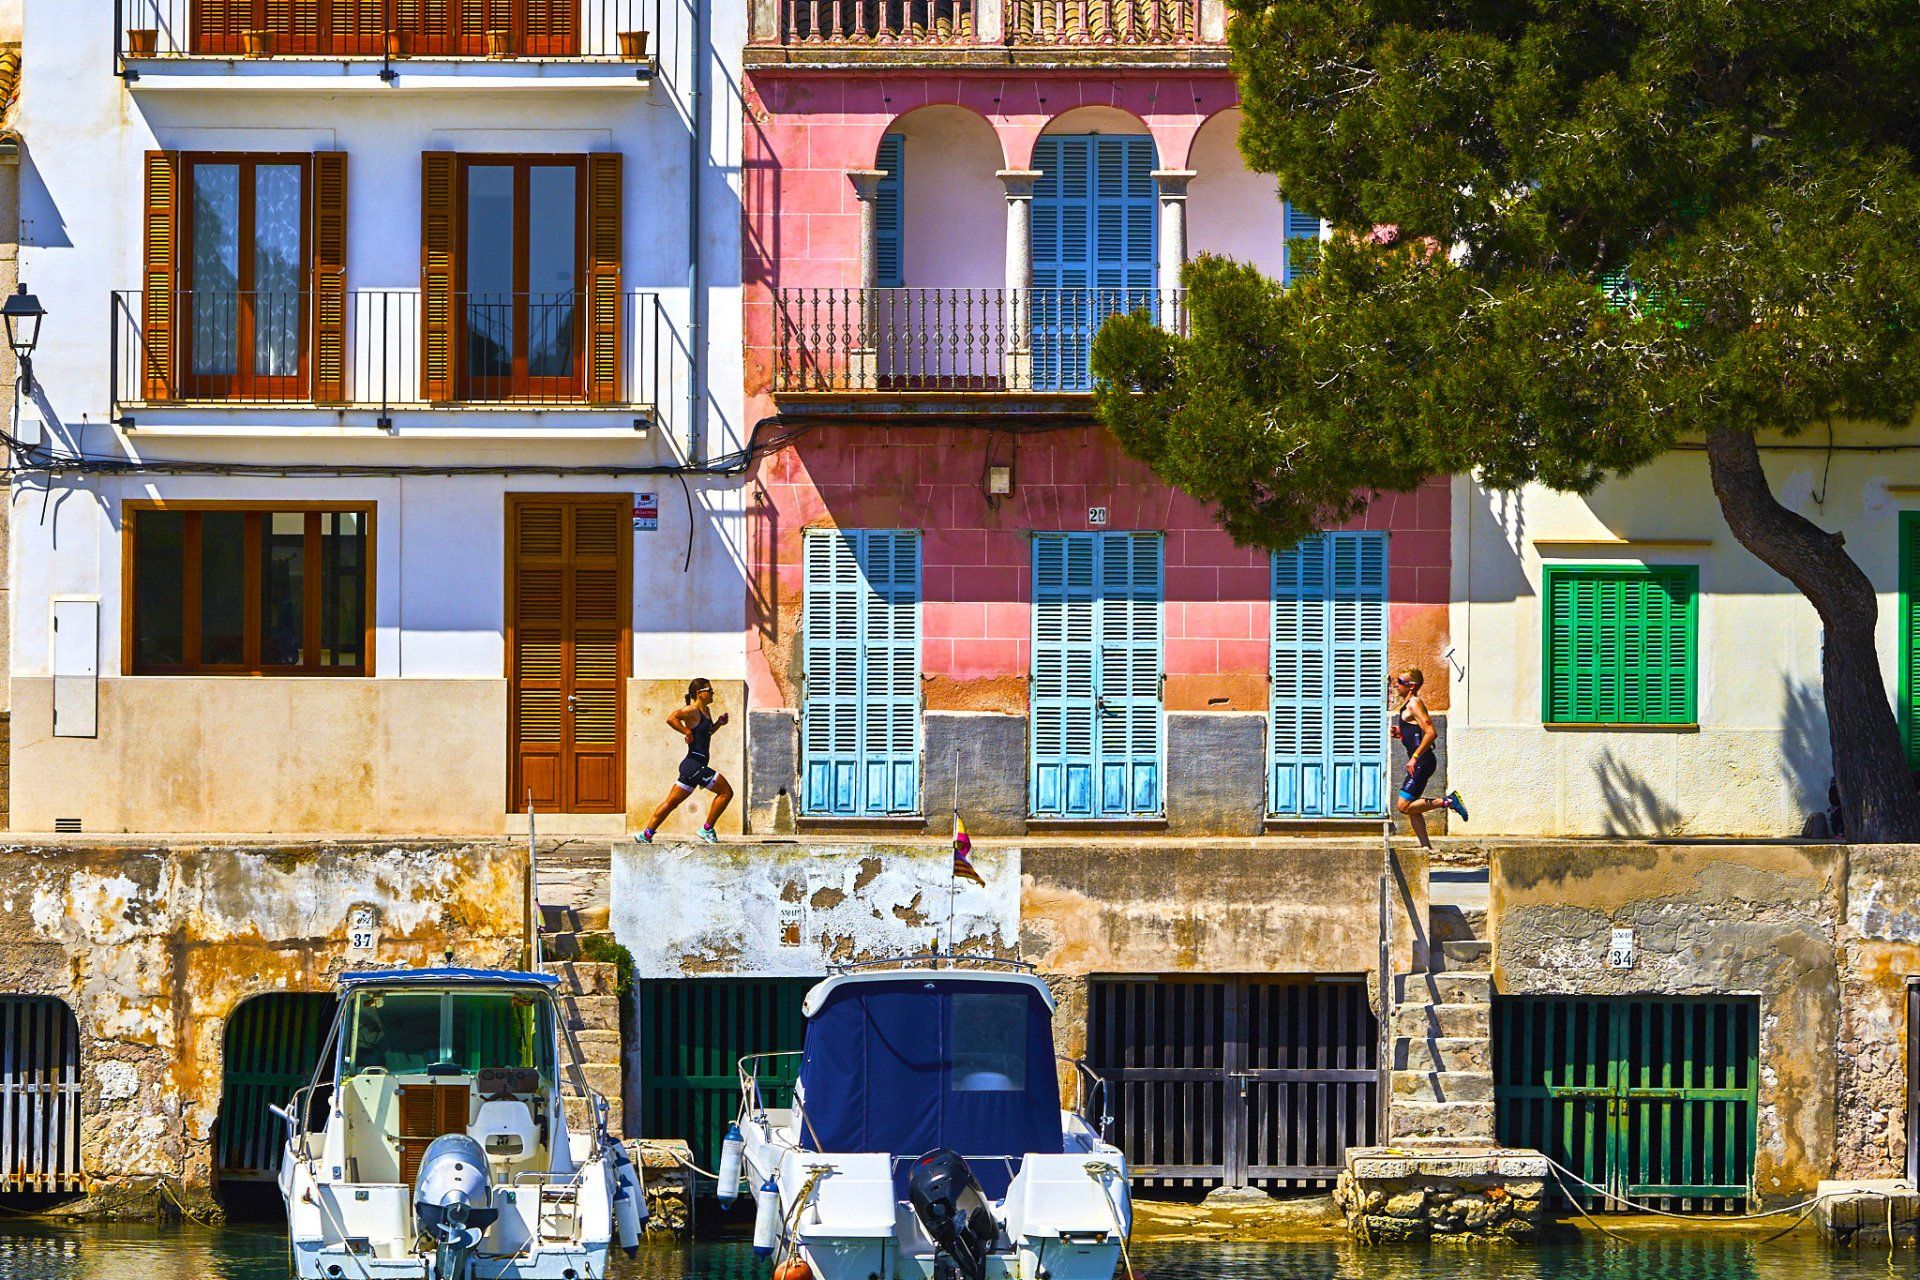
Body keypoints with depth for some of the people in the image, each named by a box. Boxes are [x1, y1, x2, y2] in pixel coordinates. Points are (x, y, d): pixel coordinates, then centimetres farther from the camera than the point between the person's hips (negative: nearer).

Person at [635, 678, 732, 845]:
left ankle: (646, 834, 13)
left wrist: (719, 723, 15)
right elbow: (672, 718, -27)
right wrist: (687, 733, -21)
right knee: (726, 792, -6)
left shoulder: (706, 711, 16)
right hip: (695, 764, -9)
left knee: (671, 803, 11)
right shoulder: (692, 710, -12)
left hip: (692, 766, 9)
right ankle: (707, 830, -1)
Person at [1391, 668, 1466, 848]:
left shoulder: (1414, 704, -13)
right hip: (1419, 763, 10)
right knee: (1411, 808, 12)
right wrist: (1399, 732, 10)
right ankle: (1426, 847, 14)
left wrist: (1415, 757, -23)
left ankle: (1448, 801, -9)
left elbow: (1431, 733, -22)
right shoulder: (1408, 705, 17)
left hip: (1422, 762, -10)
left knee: (1403, 805, -13)